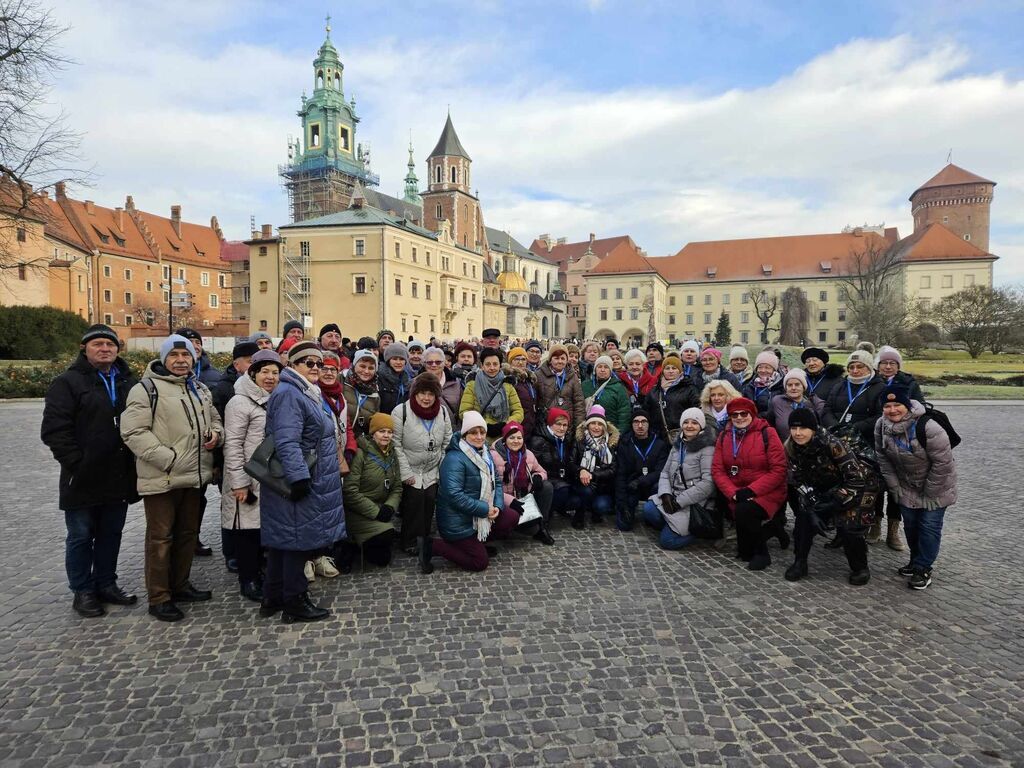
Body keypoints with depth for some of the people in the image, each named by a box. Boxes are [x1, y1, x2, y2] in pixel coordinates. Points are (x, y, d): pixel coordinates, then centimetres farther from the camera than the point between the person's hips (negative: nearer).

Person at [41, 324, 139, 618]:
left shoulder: (128, 382, 11)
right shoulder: (68, 382, -6)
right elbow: (54, 429, -12)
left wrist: (134, 462, 7)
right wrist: (76, 464, -16)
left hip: (119, 479, 5)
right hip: (83, 479, -5)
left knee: (111, 535, 15)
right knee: (81, 537, 8)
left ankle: (106, 584, 29)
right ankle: (82, 592, 20)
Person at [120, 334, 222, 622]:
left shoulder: (200, 389, 14)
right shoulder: (147, 388, -9)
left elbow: (214, 419, 26)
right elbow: (133, 432, -16)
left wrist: (215, 434, 1)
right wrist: (168, 459, -21)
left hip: (194, 476, 7)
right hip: (162, 478, -7)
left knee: (188, 533, 17)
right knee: (161, 538, 2)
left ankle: (180, 585, 32)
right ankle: (159, 598, 13)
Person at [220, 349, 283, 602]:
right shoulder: (240, 402, -10)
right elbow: (233, 445, -14)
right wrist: (239, 482, -19)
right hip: (248, 481, -7)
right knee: (247, 527, 1)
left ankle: (257, 572, 26)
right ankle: (248, 580, 13)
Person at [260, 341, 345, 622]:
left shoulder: (308, 394, 17)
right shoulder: (289, 394, -16)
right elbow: (287, 442, -26)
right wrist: (299, 477, -29)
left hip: (311, 482, 10)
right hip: (299, 483, -10)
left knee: (283, 541, 16)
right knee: (298, 539, -1)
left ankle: (273, 599, 26)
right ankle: (295, 603, 10)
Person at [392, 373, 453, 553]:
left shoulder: (443, 412, 2)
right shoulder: (401, 411, -12)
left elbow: (447, 443, 8)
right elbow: (396, 444, -13)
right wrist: (405, 473, -15)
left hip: (432, 471, 4)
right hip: (411, 471, -4)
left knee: (430, 499, -8)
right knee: (415, 497, -15)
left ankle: (424, 538, 12)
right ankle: (408, 541, 2)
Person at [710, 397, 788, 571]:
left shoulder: (767, 433, -7)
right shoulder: (723, 436, 6)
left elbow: (778, 470, -11)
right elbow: (717, 470, 1)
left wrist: (751, 491, -18)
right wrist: (733, 493, -16)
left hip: (767, 493, -3)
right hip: (736, 493, 3)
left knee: (744, 511, -30)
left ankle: (761, 554, -4)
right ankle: (746, 550, 3)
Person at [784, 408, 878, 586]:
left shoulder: (831, 444, -32)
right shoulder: (791, 448, -17)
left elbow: (856, 479, -29)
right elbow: (800, 482, -10)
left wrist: (835, 504, -27)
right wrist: (811, 509, -21)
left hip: (857, 485, -5)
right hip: (827, 488, 5)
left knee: (848, 525, -20)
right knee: (805, 515, -13)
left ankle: (860, 568, 5)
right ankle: (800, 562, 3)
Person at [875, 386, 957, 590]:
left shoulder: (927, 427, -32)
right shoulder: (881, 426, -12)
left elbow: (942, 463, -26)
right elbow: (883, 458, -1)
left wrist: (929, 492, -19)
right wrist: (894, 487, -3)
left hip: (935, 487, -6)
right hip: (907, 487, 6)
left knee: (929, 526, -2)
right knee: (910, 525, 15)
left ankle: (923, 569, 10)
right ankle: (916, 561, 34)